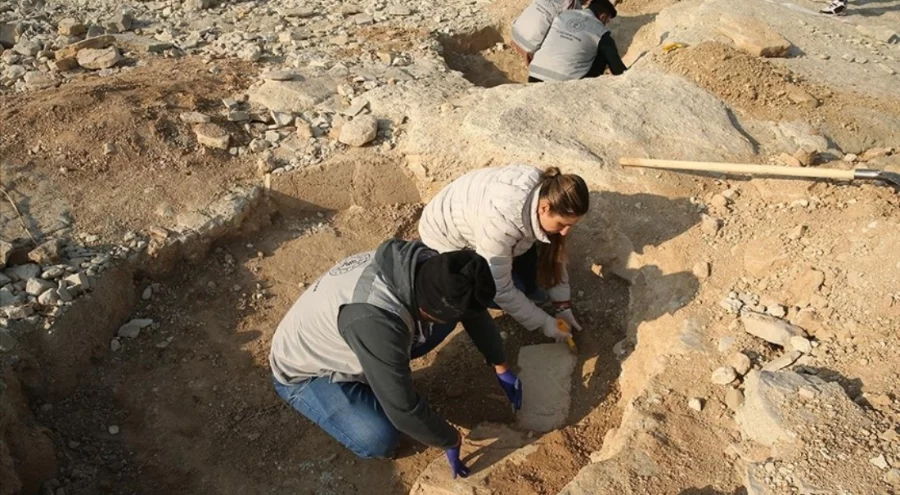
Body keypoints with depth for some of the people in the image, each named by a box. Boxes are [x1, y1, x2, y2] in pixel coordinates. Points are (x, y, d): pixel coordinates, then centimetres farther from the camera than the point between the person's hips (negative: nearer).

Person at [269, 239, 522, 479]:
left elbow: (475, 310, -2)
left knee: (449, 314, -9)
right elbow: (403, 409, -33)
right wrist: (451, 441, -16)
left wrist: (501, 368, 5)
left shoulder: (426, 264, -22)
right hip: (303, 371, -6)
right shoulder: (376, 321, -44)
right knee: (380, 440, -27)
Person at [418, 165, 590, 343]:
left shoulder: (545, 191, -21)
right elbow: (499, 289, -30)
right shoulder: (502, 221, -42)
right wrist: (542, 322, -20)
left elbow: (552, 252, -6)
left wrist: (563, 305, -5)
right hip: (445, 235, -6)